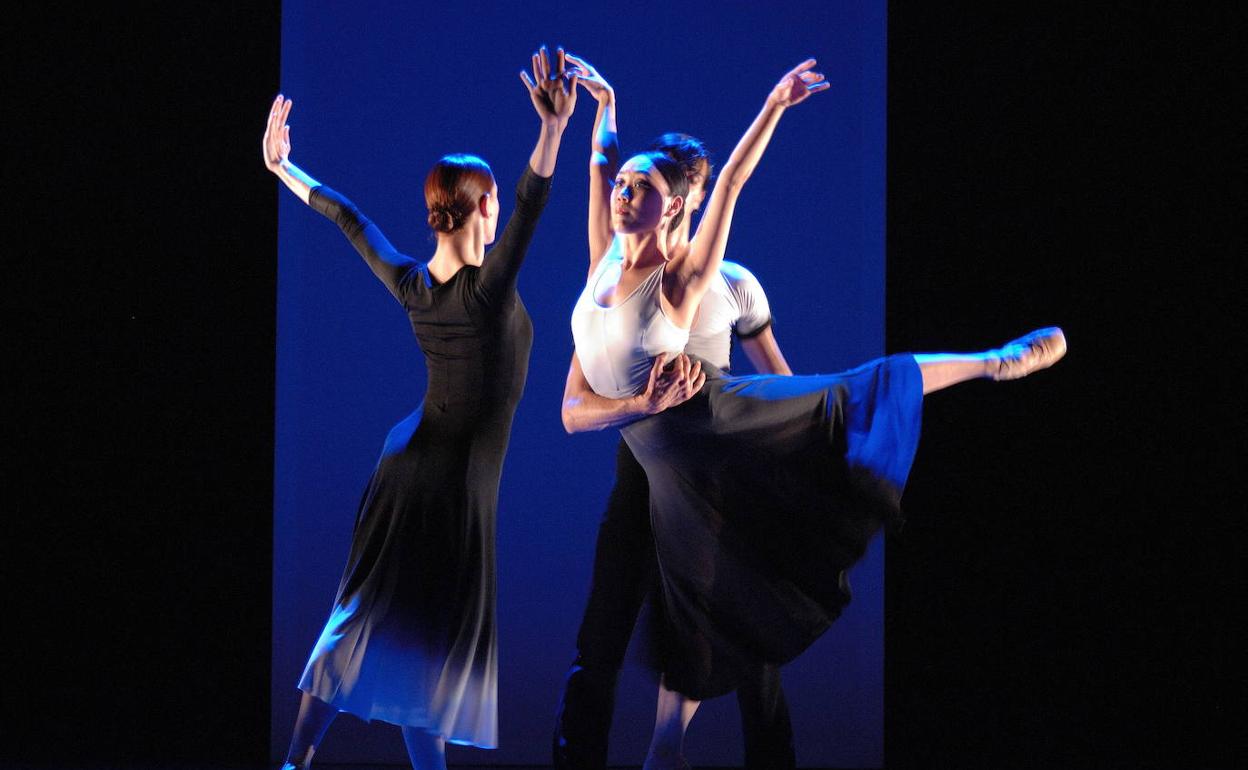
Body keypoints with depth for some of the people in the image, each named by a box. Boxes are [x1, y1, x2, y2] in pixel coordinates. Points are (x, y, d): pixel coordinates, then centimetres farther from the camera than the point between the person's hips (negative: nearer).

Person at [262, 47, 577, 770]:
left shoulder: (411, 283, -3)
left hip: (408, 458, 7)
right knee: (437, 629, 1)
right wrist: (555, 124, -43)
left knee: (369, 605, 11)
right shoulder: (488, 290, -20)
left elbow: (349, 218, 8)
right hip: (457, 477, -7)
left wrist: (281, 167, 19)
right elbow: (530, 206, -33)